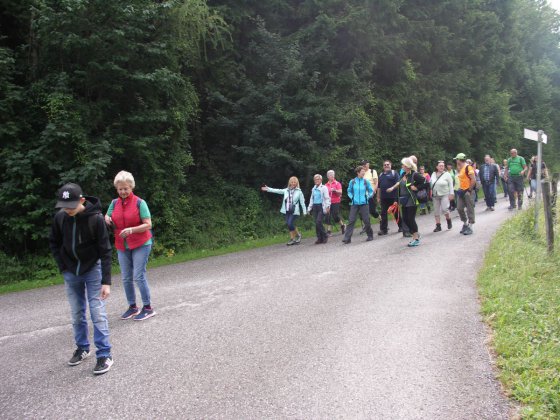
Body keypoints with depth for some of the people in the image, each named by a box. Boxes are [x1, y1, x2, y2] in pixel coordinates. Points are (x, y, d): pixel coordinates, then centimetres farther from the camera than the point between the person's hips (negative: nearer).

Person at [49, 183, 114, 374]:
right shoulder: (60, 217, -12)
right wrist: (63, 267, -2)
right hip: (71, 272, 4)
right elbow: (53, 243, 6)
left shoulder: (95, 219, -23)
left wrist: (106, 281, -22)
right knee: (77, 314, 12)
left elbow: (105, 251, -20)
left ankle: (104, 354, 2)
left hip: (93, 269, -4)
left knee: (97, 312, -5)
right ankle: (82, 348, 29)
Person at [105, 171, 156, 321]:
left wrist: (132, 230, -25)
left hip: (141, 245, -5)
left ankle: (148, 308, 4)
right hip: (122, 246, 5)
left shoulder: (139, 202, -8)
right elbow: (107, 217, 17)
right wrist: (107, 219, -6)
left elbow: (148, 225, -12)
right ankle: (132, 307, 22)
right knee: (126, 278, 8)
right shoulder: (114, 203, 5)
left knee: (139, 276, -8)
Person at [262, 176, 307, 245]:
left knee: (290, 224, -15)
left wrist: (304, 211, -1)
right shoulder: (286, 190, 8)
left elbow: (302, 202, 0)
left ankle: (298, 235, 8)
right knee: (288, 225, 3)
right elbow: (277, 191, 7)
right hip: (286, 211, 4)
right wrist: (268, 189, 1)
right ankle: (292, 239, 13)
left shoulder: (299, 192, -1)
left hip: (294, 212, -4)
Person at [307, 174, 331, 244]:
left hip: (321, 207, -6)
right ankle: (319, 238, 9)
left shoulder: (324, 188, -2)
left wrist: (327, 207, -13)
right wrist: (309, 207, 18)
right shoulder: (313, 189, 16)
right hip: (315, 207, 6)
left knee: (318, 222, -15)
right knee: (316, 223, 2)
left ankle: (324, 236, 0)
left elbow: (327, 198, -5)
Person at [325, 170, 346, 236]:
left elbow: (340, 192, -8)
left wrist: (335, 190, -24)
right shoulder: (326, 185, 10)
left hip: (336, 202, -3)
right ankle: (329, 231, 3)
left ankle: (342, 225, 21)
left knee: (335, 216, -7)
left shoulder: (337, 183, 0)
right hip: (328, 202, 3)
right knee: (328, 217, -2)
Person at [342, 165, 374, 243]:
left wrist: (367, 197, -1)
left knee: (366, 221, 2)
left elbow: (371, 191, 12)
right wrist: (352, 198, 1)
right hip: (354, 204, 0)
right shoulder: (352, 182, 2)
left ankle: (370, 235, 21)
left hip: (364, 204, 0)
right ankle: (347, 238, -6)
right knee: (351, 220, -5)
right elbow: (349, 191, 15)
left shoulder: (366, 182, 2)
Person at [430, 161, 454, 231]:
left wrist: (451, 194, -10)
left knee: (444, 209, -15)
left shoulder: (447, 174, -4)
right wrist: (430, 192, 6)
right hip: (435, 196, 4)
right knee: (436, 211, 4)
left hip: (445, 195, -4)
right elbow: (430, 183, 13)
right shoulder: (433, 174, 8)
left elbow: (451, 185, -5)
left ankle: (449, 220, 14)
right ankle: (438, 226, 12)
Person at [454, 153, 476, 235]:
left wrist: (469, 190, -16)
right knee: (459, 208, 7)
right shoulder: (461, 168, 14)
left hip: (468, 192, -9)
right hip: (462, 191, 9)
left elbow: (473, 180, -17)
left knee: (470, 209, -2)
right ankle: (465, 223, 22)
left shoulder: (468, 167, -12)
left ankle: (470, 227, 3)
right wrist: (460, 189, 7)